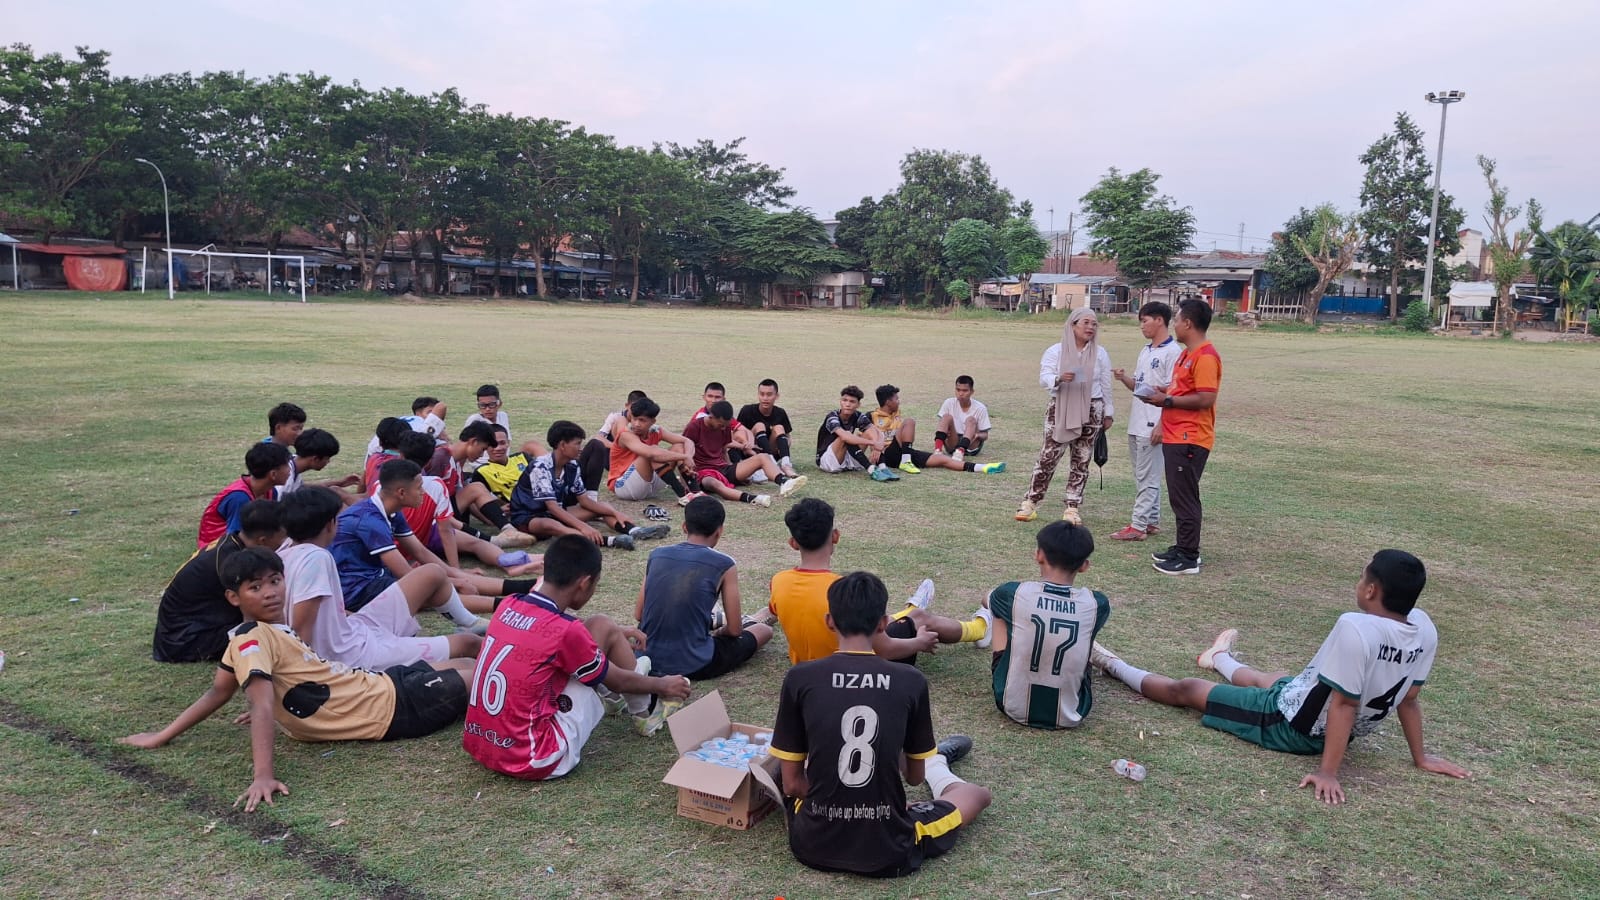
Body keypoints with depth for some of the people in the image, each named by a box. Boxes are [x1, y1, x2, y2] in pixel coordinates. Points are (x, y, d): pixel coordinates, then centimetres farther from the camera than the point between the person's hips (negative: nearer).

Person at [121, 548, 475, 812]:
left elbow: (217, 692, 9)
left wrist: (164, 735, 21)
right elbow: (263, 708, -29)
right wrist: (263, 776, -38)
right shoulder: (253, 639, -20)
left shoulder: (267, 633, 4)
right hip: (394, 707, -8)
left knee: (463, 665, 18)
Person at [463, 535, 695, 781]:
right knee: (602, 628, -1)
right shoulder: (566, 632, -19)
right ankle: (644, 712, 20)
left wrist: (617, 632, 35)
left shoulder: (509, 605, 1)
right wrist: (663, 685, 20)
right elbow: (619, 681, 0)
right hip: (532, 760, -7)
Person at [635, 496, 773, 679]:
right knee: (764, 630, 22)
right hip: (693, 666, -4)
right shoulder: (724, 565, -8)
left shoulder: (656, 556, 2)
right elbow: (734, 630, -3)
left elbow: (638, 615, 9)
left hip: (648, 661, 4)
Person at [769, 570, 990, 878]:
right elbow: (915, 776, 6)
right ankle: (937, 764, 56)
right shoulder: (911, 682, -8)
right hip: (889, 852, -1)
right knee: (979, 794, 26)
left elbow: (792, 784, -2)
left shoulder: (799, 679, -8)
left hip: (813, 844, 1)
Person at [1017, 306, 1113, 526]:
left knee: (1081, 460, 5)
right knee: (1048, 456, -5)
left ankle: (1072, 507, 12)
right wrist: (1059, 379, -30)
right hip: (1060, 409, -2)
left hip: (1090, 411, 2)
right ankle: (1031, 501, 4)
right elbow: (1044, 378, -9)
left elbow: (1106, 386, 10)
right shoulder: (1056, 351, -2)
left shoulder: (1100, 354, 6)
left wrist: (1107, 414, 11)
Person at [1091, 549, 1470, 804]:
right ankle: (1220, 659, 71)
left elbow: (1343, 702, -32)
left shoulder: (1355, 627, -36)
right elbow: (1408, 698, -2)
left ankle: (1114, 666, 35)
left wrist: (1328, 772, -25)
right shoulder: (1424, 629, -12)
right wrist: (1420, 757, 11)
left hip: (1290, 724, -7)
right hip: (1346, 731, 8)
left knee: (1185, 689, 12)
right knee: (1270, 679, 39)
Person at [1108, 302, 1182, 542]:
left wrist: (1162, 425, -19)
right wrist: (1123, 378, 0)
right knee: (1142, 475, 14)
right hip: (1136, 424, 9)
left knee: (1147, 477, -5)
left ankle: (1138, 526, -3)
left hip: (1153, 426, -9)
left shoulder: (1172, 351, -11)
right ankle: (1151, 521, 22)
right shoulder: (1145, 351, 16)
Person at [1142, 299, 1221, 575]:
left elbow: (1205, 399, -24)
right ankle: (1182, 549, 25)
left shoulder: (1205, 357, -16)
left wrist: (1167, 400, -16)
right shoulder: (1186, 354, 16)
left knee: (1185, 498, -5)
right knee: (1178, 497, 16)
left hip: (1190, 440, -10)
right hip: (1175, 437, 10)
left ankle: (1189, 559, 2)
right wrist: (1163, 426, 15)